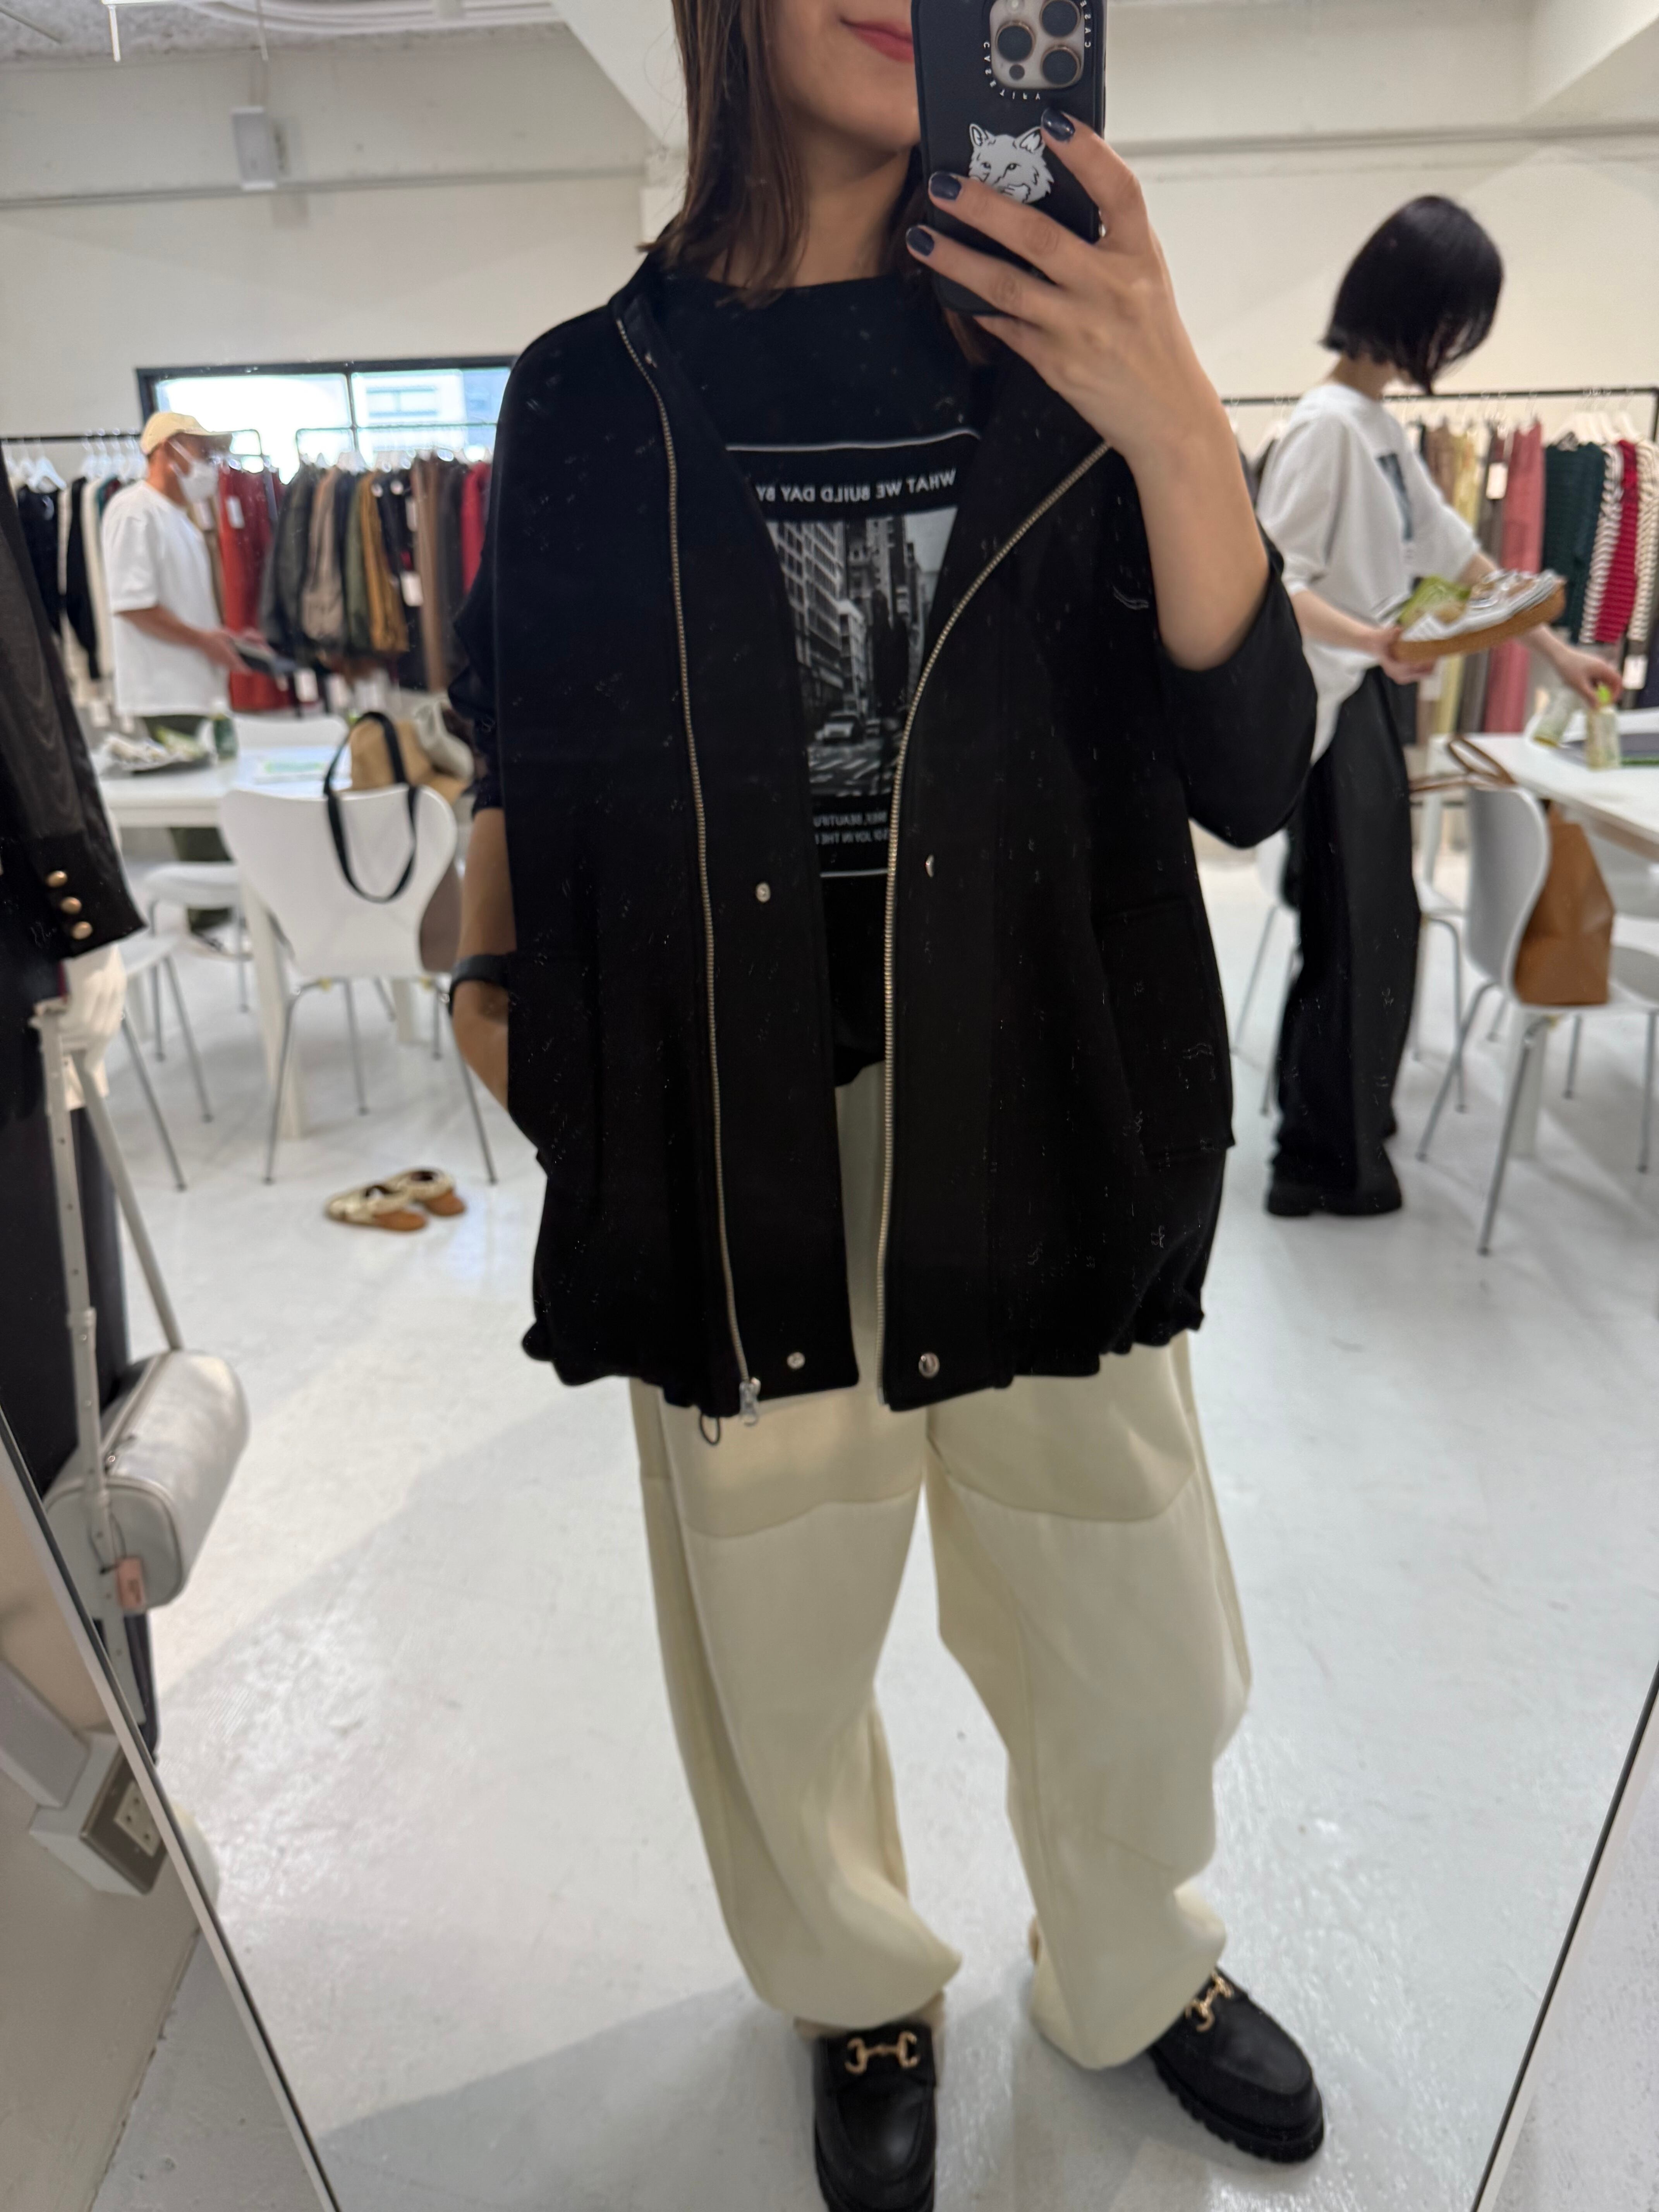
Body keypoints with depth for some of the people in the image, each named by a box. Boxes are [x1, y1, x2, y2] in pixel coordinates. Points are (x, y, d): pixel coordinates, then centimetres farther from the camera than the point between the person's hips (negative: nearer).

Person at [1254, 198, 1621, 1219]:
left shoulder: (1387, 424, 14)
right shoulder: (1329, 423, -14)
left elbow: (1454, 548, 21)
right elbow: (1269, 582, -21)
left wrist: (1556, 648, 24)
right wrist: (1371, 639, -36)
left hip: (1372, 703, 9)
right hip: (1331, 710, -9)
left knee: (1365, 923, 15)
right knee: (1358, 928, -2)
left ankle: (1336, 1116, 30)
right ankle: (1327, 1161, 12)